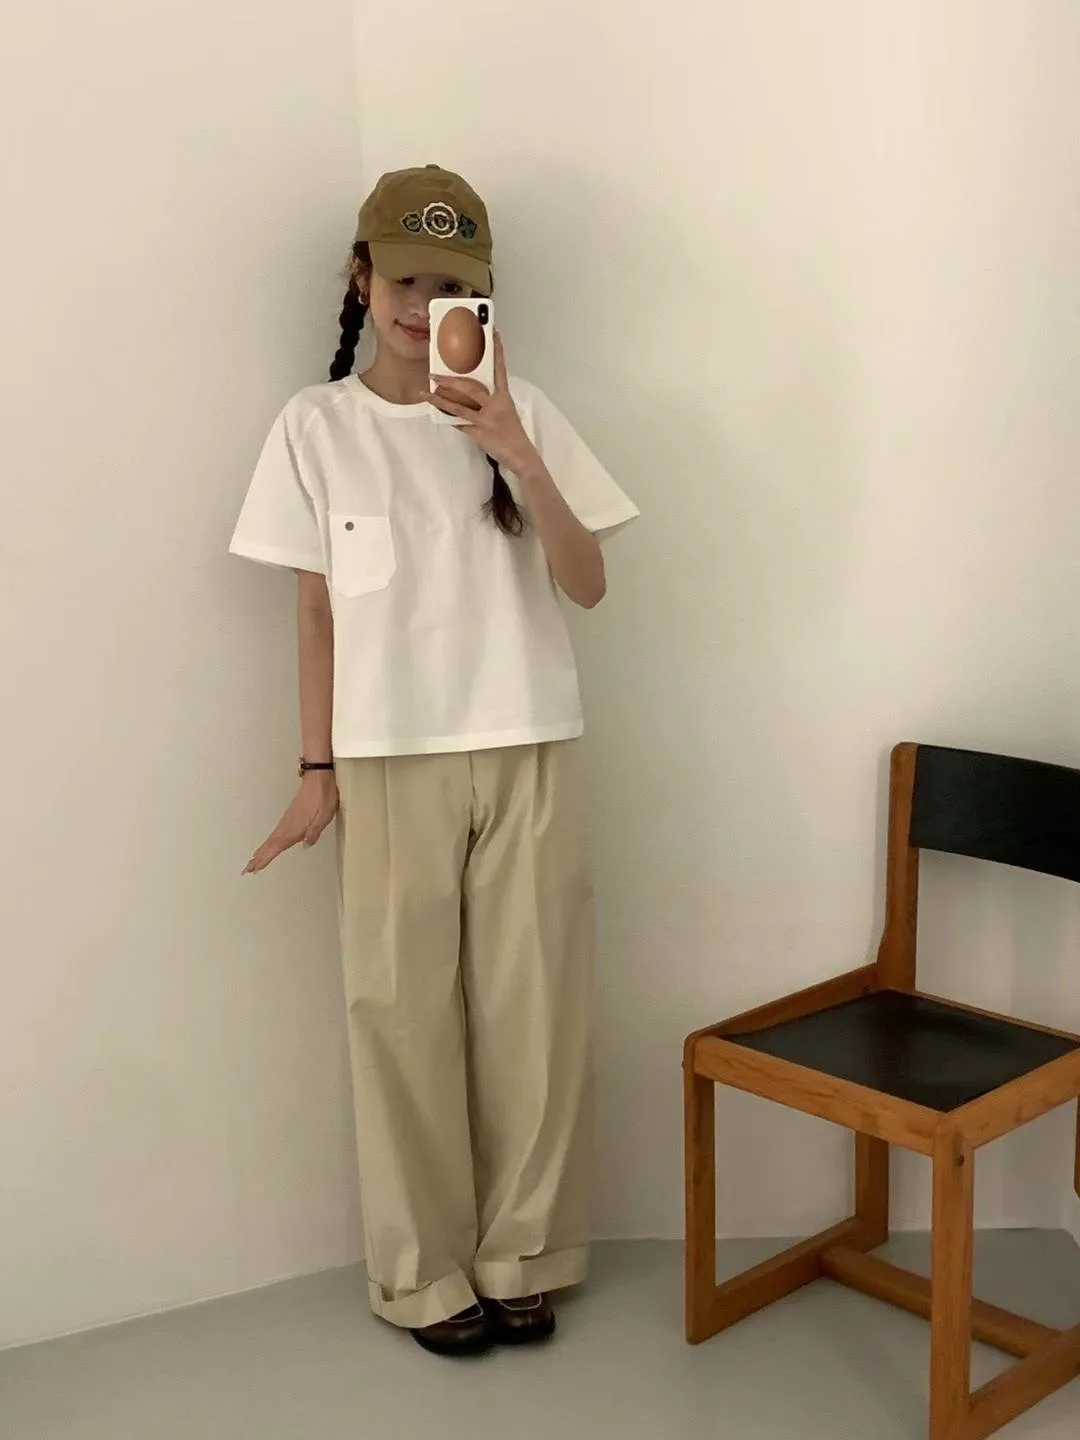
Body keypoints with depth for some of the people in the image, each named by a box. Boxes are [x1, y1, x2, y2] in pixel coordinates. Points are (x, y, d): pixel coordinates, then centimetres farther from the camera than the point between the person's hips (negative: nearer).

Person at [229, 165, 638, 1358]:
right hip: (390, 761, 0)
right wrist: (316, 770, 0)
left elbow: (586, 586, -6)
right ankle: (425, 1271, 21)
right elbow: (317, 609, 3)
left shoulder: (522, 411, 1)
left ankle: (522, 1256, 24)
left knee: (531, 1009, 6)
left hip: (526, 755, 1)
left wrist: (518, 458, -19)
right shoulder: (315, 426, 1)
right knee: (402, 1012, 4)